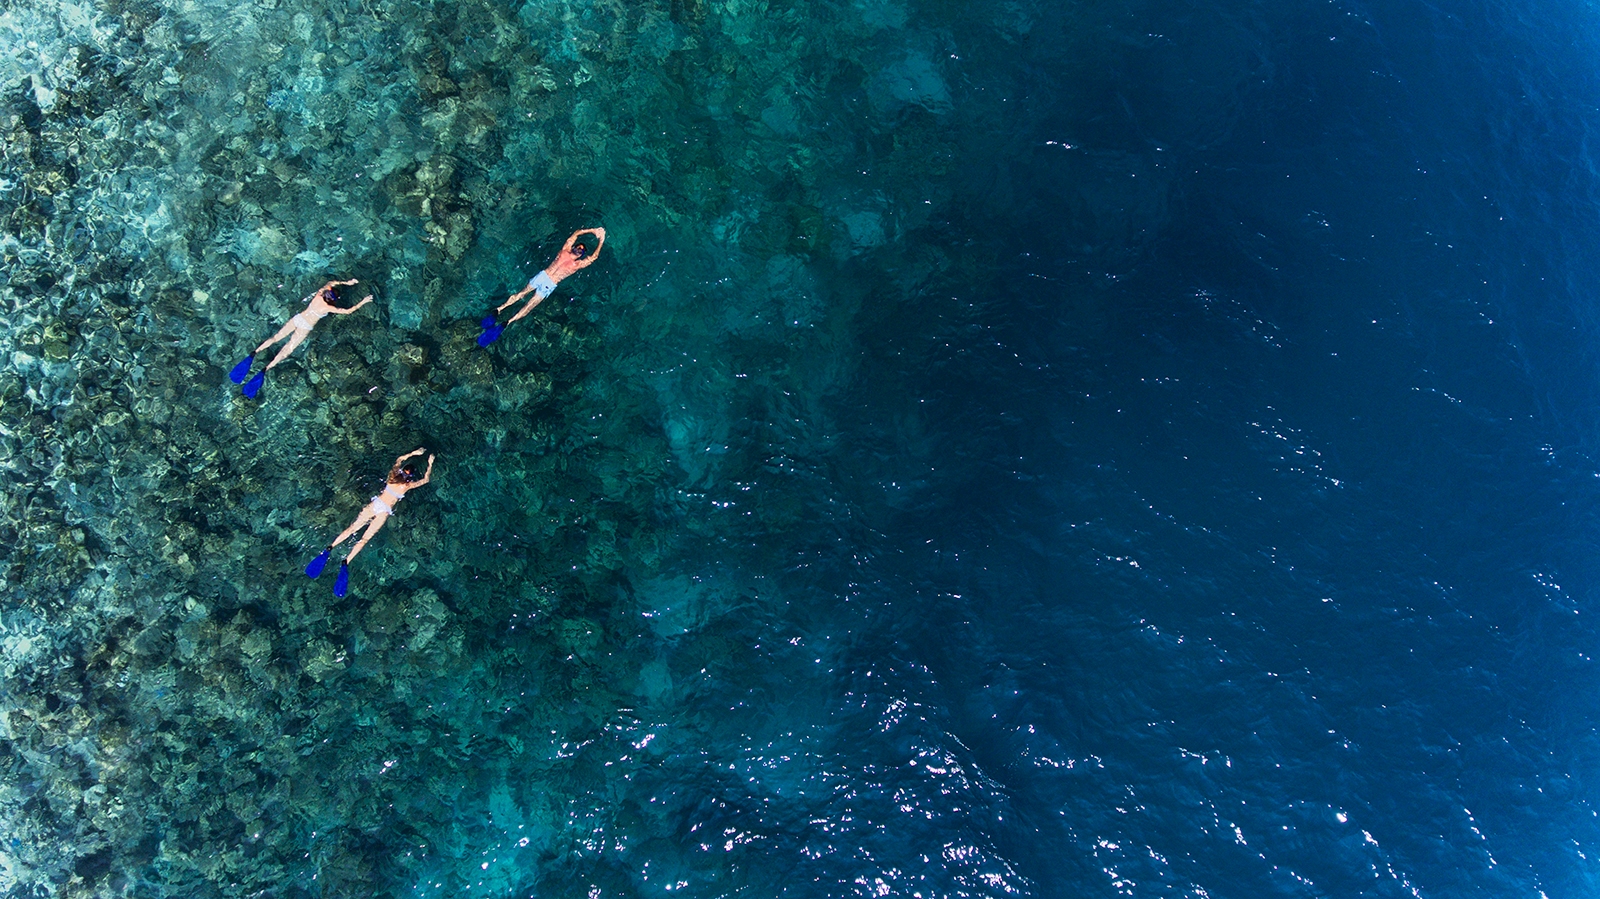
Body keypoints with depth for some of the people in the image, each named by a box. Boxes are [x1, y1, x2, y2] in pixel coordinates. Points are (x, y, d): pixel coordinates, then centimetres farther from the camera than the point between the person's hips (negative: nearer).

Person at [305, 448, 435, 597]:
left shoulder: (393, 477, 8)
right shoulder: (407, 485, -1)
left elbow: (399, 460, 28)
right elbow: (425, 479, 13)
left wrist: (412, 454, 31)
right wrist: (430, 465, 24)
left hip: (375, 504, 4)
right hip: (384, 511, -4)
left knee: (352, 529, -1)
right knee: (365, 538, -12)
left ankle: (330, 548, -18)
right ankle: (346, 562, -28)